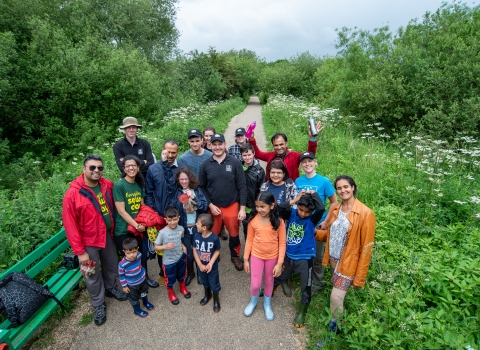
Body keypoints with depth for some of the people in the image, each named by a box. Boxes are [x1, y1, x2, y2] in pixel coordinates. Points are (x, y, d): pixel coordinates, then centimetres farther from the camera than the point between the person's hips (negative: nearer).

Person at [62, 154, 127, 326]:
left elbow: (113, 206, 10)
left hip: (108, 235, 5)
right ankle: (99, 305, 36)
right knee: (93, 275, 14)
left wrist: (113, 227, 5)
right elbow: (70, 225, -18)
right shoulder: (72, 194, -22)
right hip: (88, 242, -4)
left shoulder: (108, 185, -9)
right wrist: (79, 251, -16)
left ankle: (111, 288, 51)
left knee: (111, 265, 24)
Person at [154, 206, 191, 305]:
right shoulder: (162, 232, -25)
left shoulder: (181, 229, -13)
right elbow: (156, 247, -15)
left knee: (182, 275, 27)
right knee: (170, 278, 19)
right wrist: (165, 246, -33)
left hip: (181, 258, 4)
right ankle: (170, 292, 48)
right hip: (169, 261, -3)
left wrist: (183, 246, -11)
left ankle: (182, 287, 56)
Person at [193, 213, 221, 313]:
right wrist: (200, 265, -14)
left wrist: (211, 263, -22)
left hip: (212, 267, -4)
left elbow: (217, 251, -13)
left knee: (214, 284, 16)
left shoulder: (214, 238, -28)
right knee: (204, 282, 27)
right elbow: (195, 250, -8)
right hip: (201, 266, 4)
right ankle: (207, 295, 55)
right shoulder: (197, 235, -17)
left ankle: (216, 300, 42)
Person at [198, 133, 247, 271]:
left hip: (232, 206, 0)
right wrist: (210, 205, -7)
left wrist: (242, 208, -8)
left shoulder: (235, 163, -6)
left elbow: (242, 187, -5)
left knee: (234, 234, 14)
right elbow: (201, 187, 1)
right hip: (213, 207, 1)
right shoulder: (205, 165, -3)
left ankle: (235, 256, 40)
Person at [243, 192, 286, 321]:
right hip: (256, 256, 0)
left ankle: (267, 304, 46)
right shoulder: (253, 220, -15)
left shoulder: (279, 222, -18)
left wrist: (279, 263, -11)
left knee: (269, 281, 20)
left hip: (272, 257, 0)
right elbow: (249, 240, -5)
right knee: (255, 284, 6)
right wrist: (246, 259, -1)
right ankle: (253, 301, 40)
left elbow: (282, 243, -10)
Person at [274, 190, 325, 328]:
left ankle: (301, 312, 37)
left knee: (306, 288, 13)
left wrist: (313, 194, -24)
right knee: (278, 277, 26)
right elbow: (279, 209, -27)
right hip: (288, 256, 3)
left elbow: (321, 209, -36)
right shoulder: (292, 213, -9)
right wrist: (295, 199, -29)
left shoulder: (312, 219, -16)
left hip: (305, 259, -3)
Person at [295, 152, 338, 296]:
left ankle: (318, 283, 31)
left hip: (317, 224, -3)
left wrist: (326, 221, -10)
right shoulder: (298, 181, -2)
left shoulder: (324, 181, -11)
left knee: (317, 256, 10)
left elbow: (334, 202, -5)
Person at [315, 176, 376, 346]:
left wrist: (360, 277, -12)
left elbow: (366, 248, -14)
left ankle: (333, 333, 18)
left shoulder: (365, 214, -17)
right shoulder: (335, 209, 2)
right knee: (338, 297, 16)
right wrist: (316, 233, -4)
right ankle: (339, 323, 41)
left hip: (349, 264, -5)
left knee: (336, 297, -5)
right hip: (333, 260, 6)